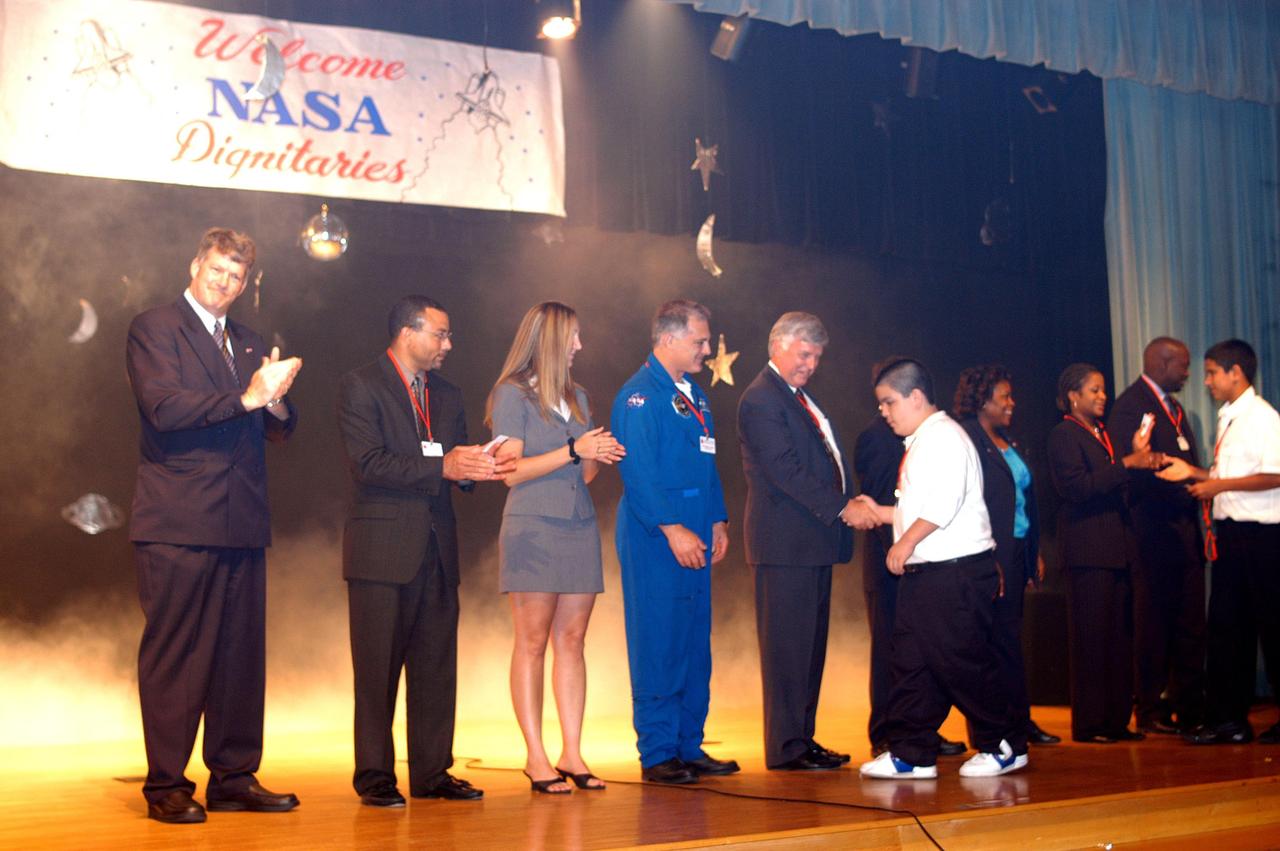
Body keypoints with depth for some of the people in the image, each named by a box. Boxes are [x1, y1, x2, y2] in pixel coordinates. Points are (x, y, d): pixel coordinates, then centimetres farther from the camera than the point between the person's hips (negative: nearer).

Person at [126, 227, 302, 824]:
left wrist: (276, 399, -5)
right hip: (178, 523, -6)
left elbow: (278, 430, 17)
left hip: (242, 524, 6)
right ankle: (166, 786, 3)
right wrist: (245, 398, -20)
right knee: (174, 654, -3)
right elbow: (164, 407, -14)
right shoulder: (154, 328, 1)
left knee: (242, 654, 7)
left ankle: (234, 777, 14)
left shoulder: (248, 345, 21)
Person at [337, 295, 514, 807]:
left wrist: (477, 467, -7)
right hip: (383, 548, -6)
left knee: (436, 666, 7)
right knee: (378, 667, -1)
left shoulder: (447, 396, 18)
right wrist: (442, 467, -19)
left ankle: (432, 773, 14)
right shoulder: (360, 387, -3)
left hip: (437, 549, 6)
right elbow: (367, 464, -15)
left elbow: (460, 462, 17)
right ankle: (374, 777, 6)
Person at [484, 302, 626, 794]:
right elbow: (512, 471, -10)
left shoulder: (576, 398, 17)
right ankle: (535, 758, -1)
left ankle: (571, 754, 7)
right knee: (532, 643, -3)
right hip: (533, 528, -6)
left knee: (572, 641, 4)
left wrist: (600, 457, -2)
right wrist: (573, 451, -14)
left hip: (579, 529, 6)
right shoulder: (512, 394, -2)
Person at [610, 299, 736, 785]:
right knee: (658, 645, -4)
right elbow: (638, 471, -17)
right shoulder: (640, 395, -10)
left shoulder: (692, 394, 17)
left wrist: (717, 521, 13)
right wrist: (673, 529, -21)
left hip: (692, 537, 9)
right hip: (654, 540, -9)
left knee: (695, 644, 10)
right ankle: (657, 755, 3)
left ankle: (689, 748, 18)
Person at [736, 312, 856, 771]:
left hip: (814, 538, 10)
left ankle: (803, 738, 18)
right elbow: (786, 470, -18)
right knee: (787, 643, -6)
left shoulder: (802, 397, 21)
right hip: (785, 541, -10)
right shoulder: (761, 399, -10)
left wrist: (851, 502, 3)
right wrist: (842, 506, -20)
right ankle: (786, 747, -1)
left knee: (810, 643, 12)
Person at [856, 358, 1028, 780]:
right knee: (912, 663, 8)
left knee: (964, 662, -3)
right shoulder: (918, 442, 19)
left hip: (956, 570, -10)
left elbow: (944, 503, -22)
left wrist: (906, 541, -19)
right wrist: (881, 513, 16)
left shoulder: (944, 436, -11)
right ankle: (911, 754, 12)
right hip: (922, 571, 10)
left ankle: (1003, 746, 11)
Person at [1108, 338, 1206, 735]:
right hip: (1155, 529, -9)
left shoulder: (1173, 407, 20)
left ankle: (1189, 709, 17)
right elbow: (1134, 469, -19)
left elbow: (1187, 461, 19)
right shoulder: (1130, 405, -10)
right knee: (1153, 625, -1)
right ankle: (1151, 712, 5)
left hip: (1184, 528, 9)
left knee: (1190, 626, 11)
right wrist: (1185, 481, -17)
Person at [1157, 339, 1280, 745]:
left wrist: (1220, 485, -17)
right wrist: (1193, 473, 9)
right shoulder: (1228, 419, 16)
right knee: (1226, 624, 9)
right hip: (1230, 532, 9)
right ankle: (1229, 719, 15)